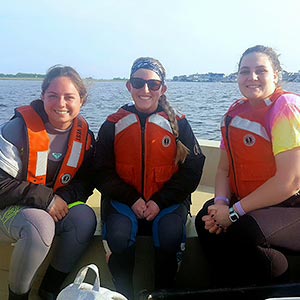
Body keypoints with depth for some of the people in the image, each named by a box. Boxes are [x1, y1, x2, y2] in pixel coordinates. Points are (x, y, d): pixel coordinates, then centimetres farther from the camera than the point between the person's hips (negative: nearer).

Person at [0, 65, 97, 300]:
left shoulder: (84, 134, -2)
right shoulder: (19, 128, -16)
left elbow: (87, 182, 4)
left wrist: (64, 197, -17)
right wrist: (46, 198, -24)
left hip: (57, 207, 5)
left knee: (85, 217, -24)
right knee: (40, 224, -35)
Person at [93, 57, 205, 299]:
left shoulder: (178, 124, 4)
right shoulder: (113, 125, 5)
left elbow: (192, 169, 0)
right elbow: (103, 173, 3)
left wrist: (160, 201, -12)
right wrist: (132, 199, -13)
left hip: (167, 201, 0)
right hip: (124, 201, 1)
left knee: (169, 233, -29)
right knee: (119, 234, -28)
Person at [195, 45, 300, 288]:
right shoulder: (236, 111, 6)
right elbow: (224, 168, 8)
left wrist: (234, 211, -19)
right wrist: (220, 204, -12)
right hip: (252, 204, 7)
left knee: (243, 233, -29)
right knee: (205, 221, -12)